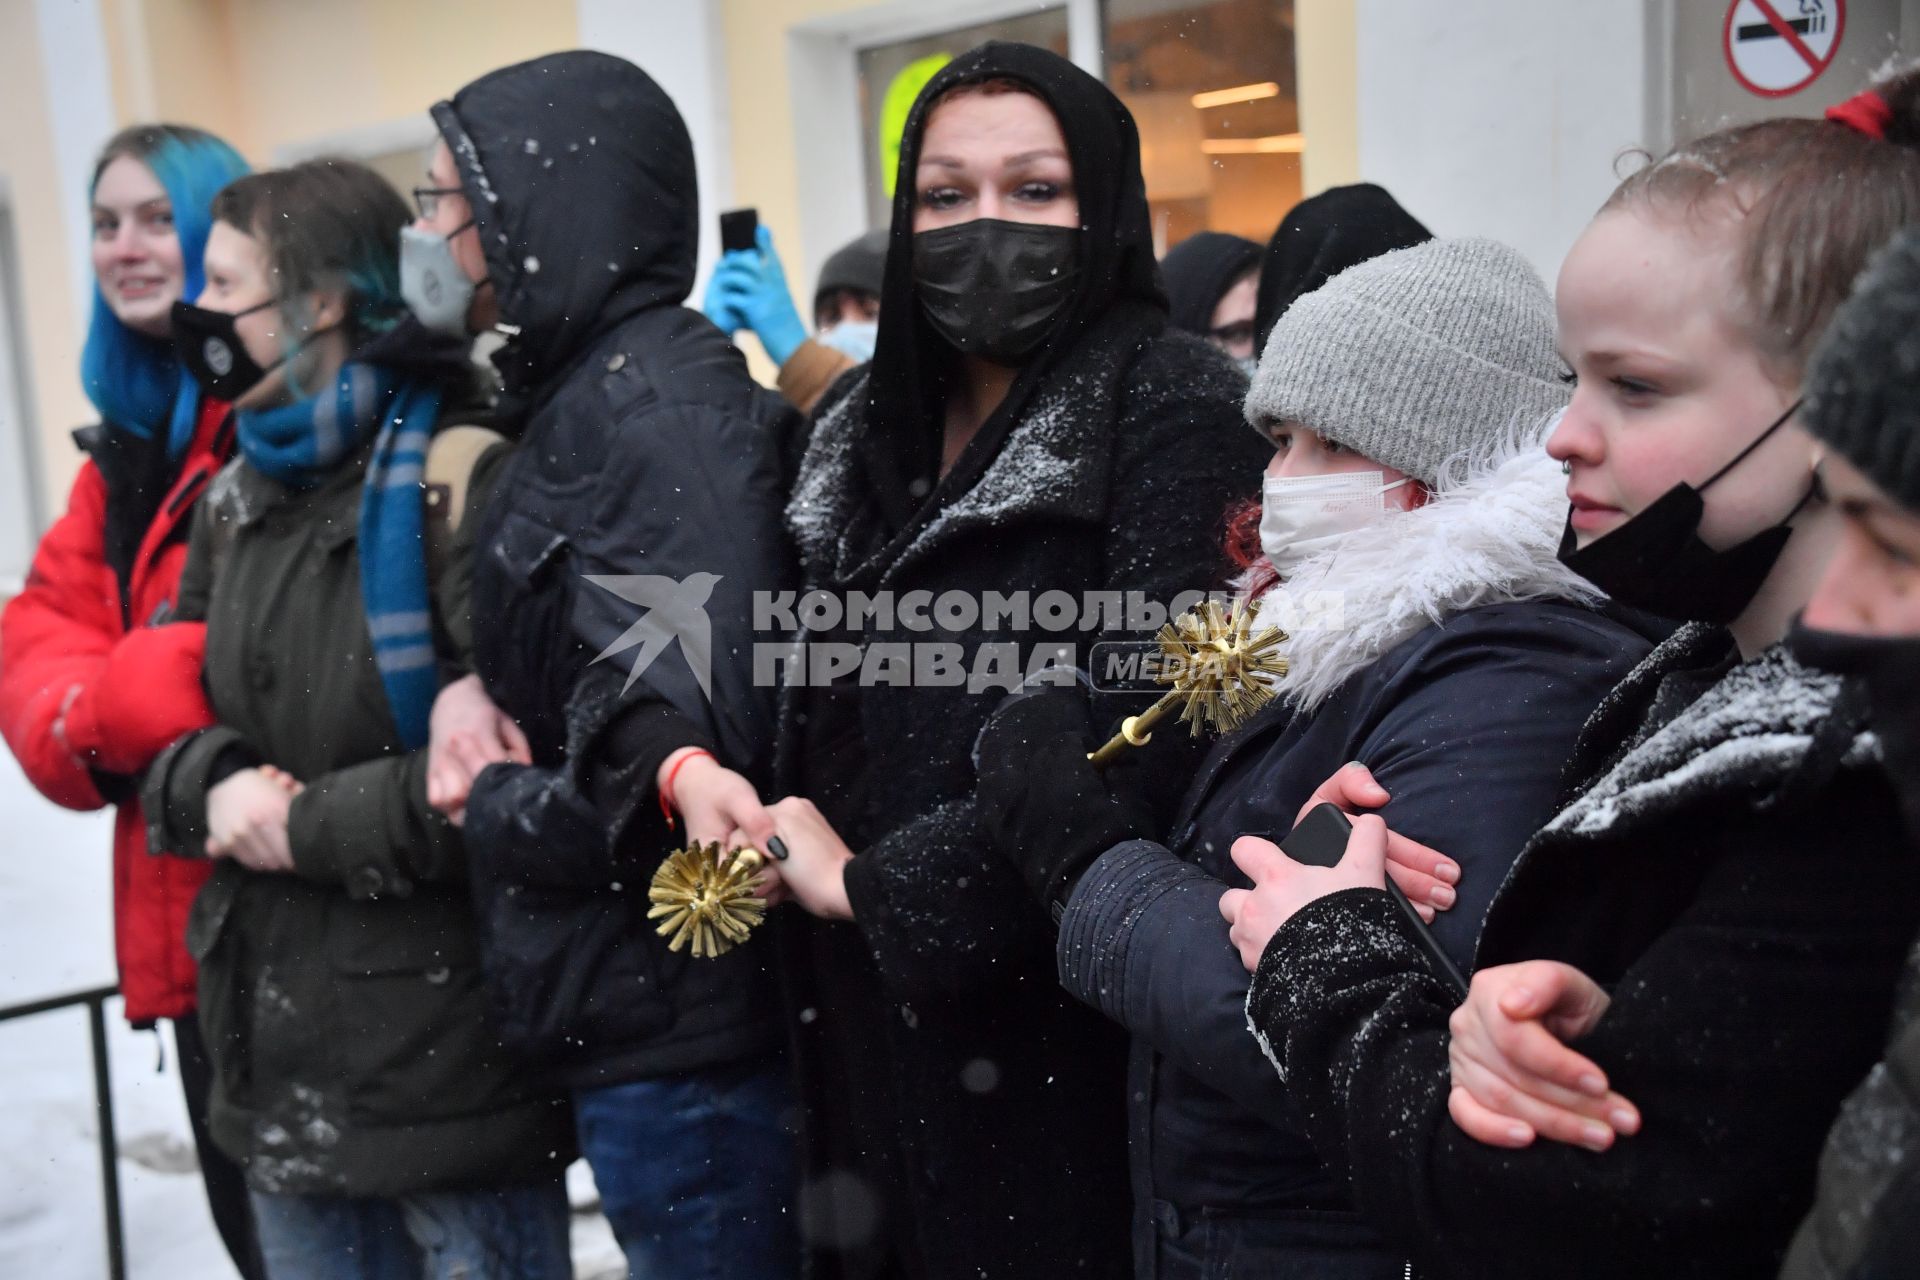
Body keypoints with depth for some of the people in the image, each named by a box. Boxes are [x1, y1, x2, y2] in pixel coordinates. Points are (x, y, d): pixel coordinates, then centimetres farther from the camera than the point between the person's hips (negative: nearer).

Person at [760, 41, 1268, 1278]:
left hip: (1063, 1039, -6)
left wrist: (883, 884, -16)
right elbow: (812, 706, 11)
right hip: (871, 1015, 6)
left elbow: (1149, 729, -22)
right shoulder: (870, 426, 10)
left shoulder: (1174, 410, -12)